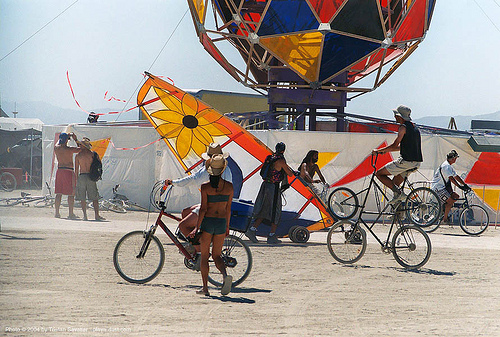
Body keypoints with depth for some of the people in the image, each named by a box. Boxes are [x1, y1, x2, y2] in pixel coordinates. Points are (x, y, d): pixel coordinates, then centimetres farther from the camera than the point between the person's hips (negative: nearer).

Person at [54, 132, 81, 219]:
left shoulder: (56, 148, 2)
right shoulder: (69, 149, -14)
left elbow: (59, 141, 25)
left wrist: (68, 135, 29)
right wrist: (76, 140, 3)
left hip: (59, 170, 5)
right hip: (69, 171, -5)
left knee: (58, 193, 11)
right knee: (71, 194, 0)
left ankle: (57, 212, 11)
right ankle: (71, 214, -1)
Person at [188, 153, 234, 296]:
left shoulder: (205, 187, -9)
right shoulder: (229, 186, 0)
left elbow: (203, 208, -12)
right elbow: (228, 208, 7)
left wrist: (197, 227, -9)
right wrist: (227, 226, 17)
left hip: (208, 222, -3)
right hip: (221, 223, 3)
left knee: (204, 256, 10)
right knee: (217, 255, 14)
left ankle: (205, 287, 9)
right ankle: (225, 275, -16)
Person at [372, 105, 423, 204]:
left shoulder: (403, 127, -9)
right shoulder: (414, 127, 20)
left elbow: (395, 145, -15)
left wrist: (378, 150, -4)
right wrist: (386, 150, 29)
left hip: (406, 161, -9)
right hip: (416, 163, 9)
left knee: (379, 174, 1)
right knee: (394, 183, 19)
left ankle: (398, 193, -11)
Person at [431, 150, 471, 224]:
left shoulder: (449, 166, 18)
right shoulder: (446, 166, -16)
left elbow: (456, 176, 19)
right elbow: (451, 178, -26)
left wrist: (465, 185, 11)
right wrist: (459, 186, -30)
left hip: (442, 187, 10)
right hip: (437, 188, -10)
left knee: (456, 196, 4)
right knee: (450, 201, -18)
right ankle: (444, 219, -14)